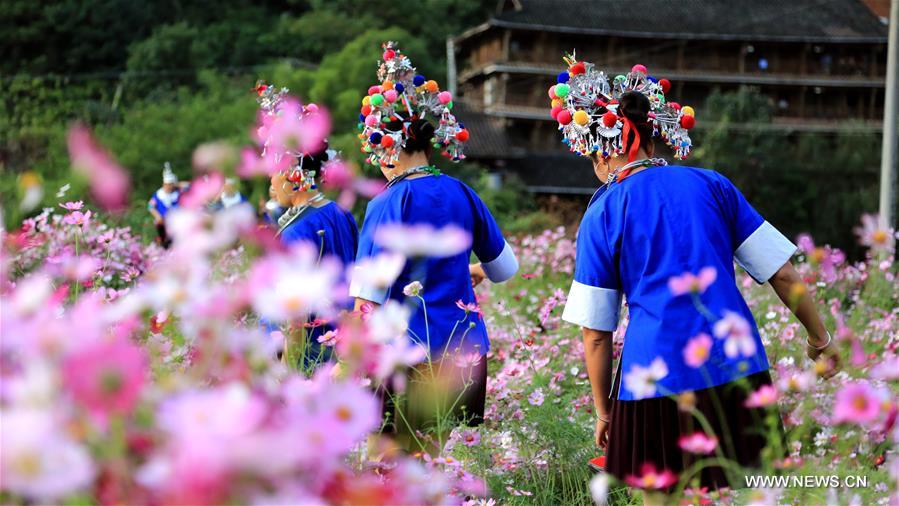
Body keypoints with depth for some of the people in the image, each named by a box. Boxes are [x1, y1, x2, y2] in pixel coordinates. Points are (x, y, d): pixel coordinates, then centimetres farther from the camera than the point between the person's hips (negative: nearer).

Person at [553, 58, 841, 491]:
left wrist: (603, 411, 12)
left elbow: (596, 333, 3)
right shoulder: (711, 185, 8)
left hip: (658, 378, -3)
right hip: (739, 371, 3)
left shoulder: (601, 216, 2)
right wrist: (819, 338, 19)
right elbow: (782, 273, 8)